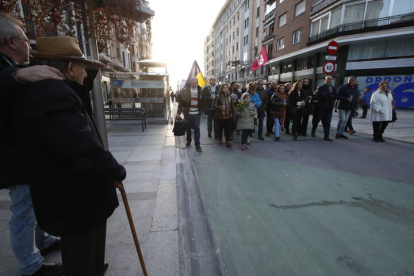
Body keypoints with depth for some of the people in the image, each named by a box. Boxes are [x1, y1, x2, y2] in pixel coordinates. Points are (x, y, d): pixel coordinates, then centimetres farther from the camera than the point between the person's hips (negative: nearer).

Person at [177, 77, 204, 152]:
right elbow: (181, 102, -5)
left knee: (197, 129, -5)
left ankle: (197, 145, 0)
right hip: (187, 113, 0)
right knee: (188, 128, 12)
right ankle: (188, 141, 34)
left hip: (196, 114, 0)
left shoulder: (200, 91, 3)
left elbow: (203, 102, 5)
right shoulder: (185, 91, -2)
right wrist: (179, 112, -13)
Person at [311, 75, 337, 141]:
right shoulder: (320, 87, 2)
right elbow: (320, 95, -16)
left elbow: (335, 97, -1)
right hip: (320, 107, -3)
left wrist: (326, 96, -13)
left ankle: (326, 136, 3)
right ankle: (313, 132, 26)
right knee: (316, 120, 6)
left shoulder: (333, 88, 14)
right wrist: (330, 96, -11)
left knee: (327, 123, 0)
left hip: (329, 108, 4)